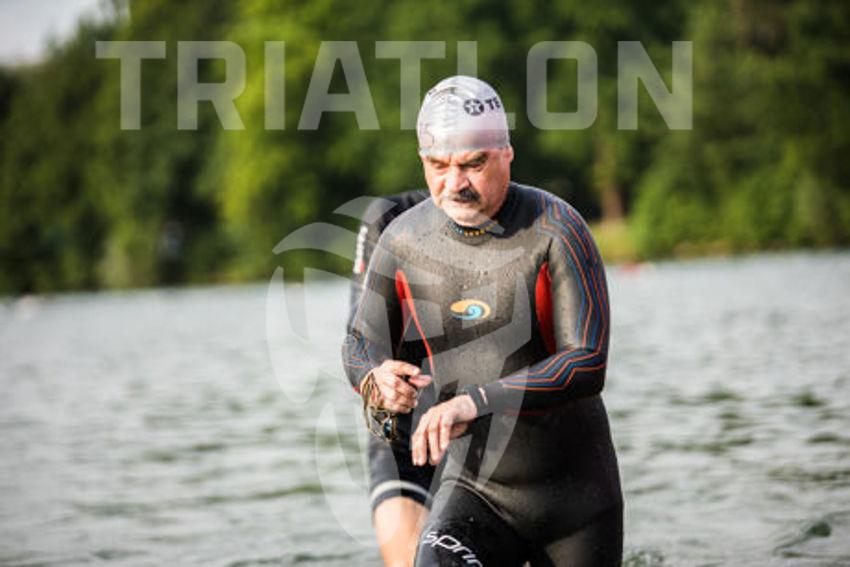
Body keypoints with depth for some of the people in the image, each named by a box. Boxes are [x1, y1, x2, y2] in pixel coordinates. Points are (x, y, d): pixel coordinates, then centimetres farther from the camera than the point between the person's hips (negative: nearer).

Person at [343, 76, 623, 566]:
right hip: (474, 489, 2)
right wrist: (377, 379, -17)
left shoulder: (555, 230, -16)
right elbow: (362, 343, 8)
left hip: (575, 494, -2)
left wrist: (477, 401, -35)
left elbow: (587, 365, -23)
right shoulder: (404, 240, -4)